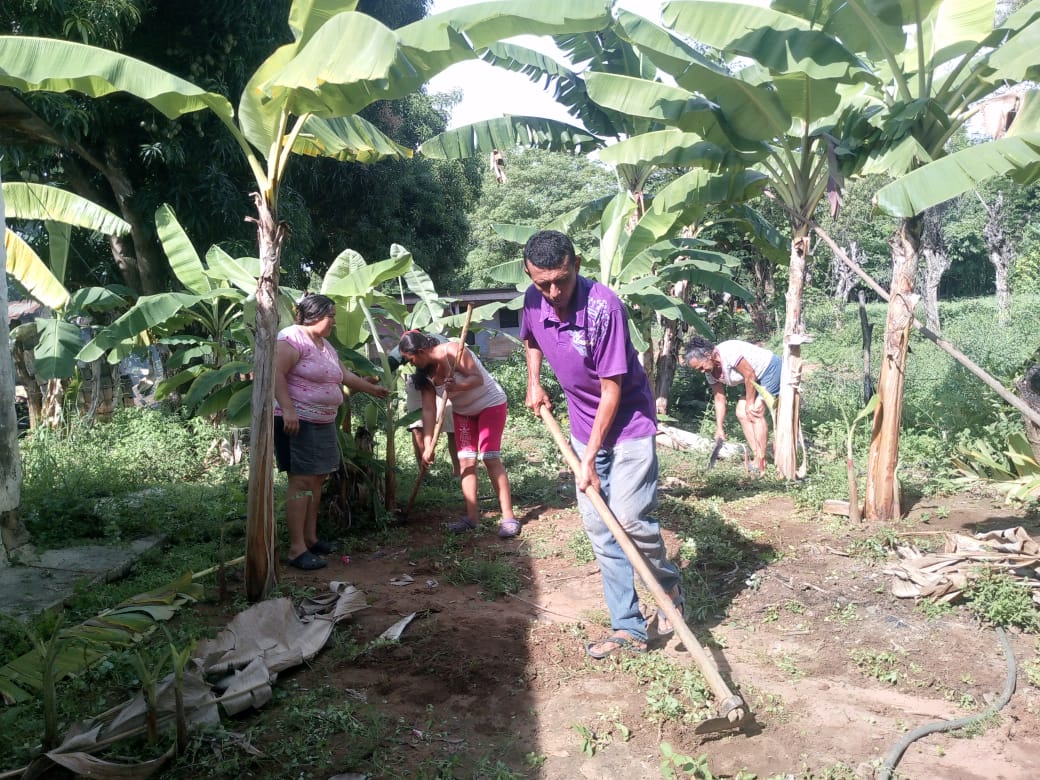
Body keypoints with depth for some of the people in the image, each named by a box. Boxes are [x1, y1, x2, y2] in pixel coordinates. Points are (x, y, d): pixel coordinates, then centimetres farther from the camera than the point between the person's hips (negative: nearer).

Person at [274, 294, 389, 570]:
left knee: (317, 479, 12)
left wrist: (372, 389, 36)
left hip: (322, 423, 10)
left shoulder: (326, 346, 18)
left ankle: (310, 538, 22)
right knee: (302, 481, -12)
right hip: (297, 421, -10)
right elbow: (276, 373, -21)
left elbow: (345, 375, 29)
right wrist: (288, 409, -28)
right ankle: (297, 549, -10)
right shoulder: (292, 338, -12)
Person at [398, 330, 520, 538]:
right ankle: (472, 516, 5)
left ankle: (508, 517, -14)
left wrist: (458, 386, -52)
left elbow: (478, 378, -32)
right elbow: (428, 410, -10)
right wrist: (428, 446, -17)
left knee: (490, 457, -15)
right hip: (463, 411, 7)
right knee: (466, 460, 0)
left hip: (490, 403, -7)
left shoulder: (452, 351, -26)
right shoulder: (425, 373, -7)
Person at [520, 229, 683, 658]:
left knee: (630, 518, -15)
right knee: (599, 528, 5)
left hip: (629, 421, -6)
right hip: (584, 426, 6)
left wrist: (590, 457, -19)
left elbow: (612, 389, -22)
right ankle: (628, 628, 14)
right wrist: (533, 381, 9)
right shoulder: (534, 301, -7)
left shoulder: (603, 306, -26)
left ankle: (669, 583, 17)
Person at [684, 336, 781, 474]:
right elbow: (719, 399, 0)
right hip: (757, 378, 9)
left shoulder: (728, 352, -31)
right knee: (741, 413, 2)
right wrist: (719, 429, -2)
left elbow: (749, 374, -26)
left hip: (770, 368, -9)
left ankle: (761, 462, -13)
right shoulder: (710, 371, -4)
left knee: (755, 414, -17)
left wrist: (749, 404, -17)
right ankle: (757, 455, 7)